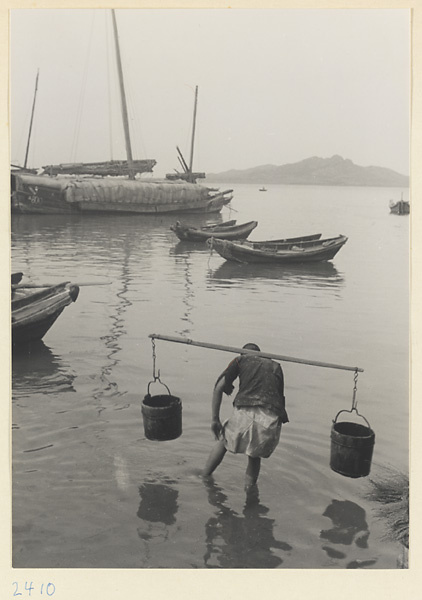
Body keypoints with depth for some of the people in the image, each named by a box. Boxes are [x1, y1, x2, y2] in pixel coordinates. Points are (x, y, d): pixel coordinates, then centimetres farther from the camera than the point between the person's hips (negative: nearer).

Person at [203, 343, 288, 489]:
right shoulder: (275, 366, 30)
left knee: (224, 441, 26)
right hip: (271, 419, 2)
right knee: (255, 456, 27)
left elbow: (218, 388, 11)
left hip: (245, 412, -2)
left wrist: (215, 419, 15)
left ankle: (204, 478, 33)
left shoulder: (241, 360, 21)